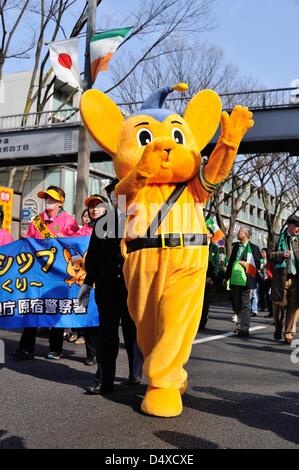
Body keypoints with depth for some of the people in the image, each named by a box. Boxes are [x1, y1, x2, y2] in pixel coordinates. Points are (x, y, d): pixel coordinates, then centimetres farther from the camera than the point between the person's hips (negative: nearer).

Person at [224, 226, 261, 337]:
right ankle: (240, 325, 28)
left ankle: (244, 328, 0)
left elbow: (257, 265, -5)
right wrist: (227, 277, 19)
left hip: (245, 280, -6)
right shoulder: (236, 246, 13)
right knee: (236, 304, 14)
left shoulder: (254, 248, -5)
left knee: (245, 304, -3)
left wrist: (247, 264, -19)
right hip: (234, 280, 6)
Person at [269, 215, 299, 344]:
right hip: (281, 277, -2)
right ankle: (278, 328, 26)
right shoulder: (278, 239, 7)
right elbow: (270, 254, 3)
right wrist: (281, 254, -14)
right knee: (278, 304, 3)